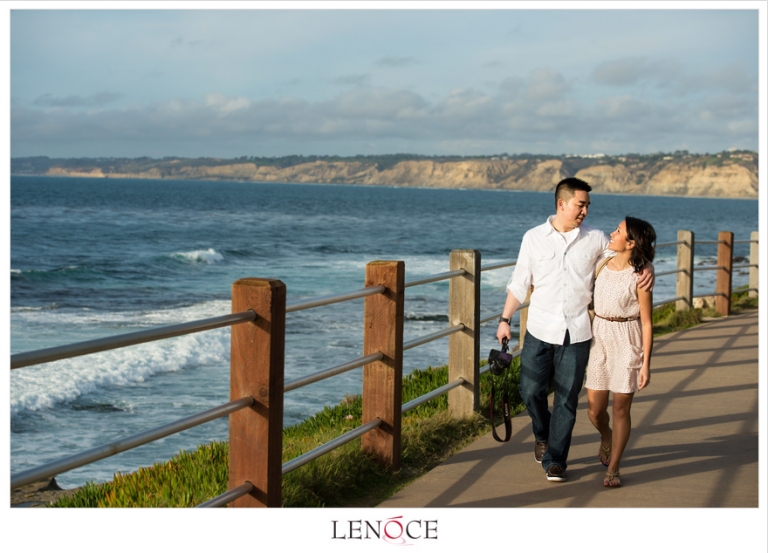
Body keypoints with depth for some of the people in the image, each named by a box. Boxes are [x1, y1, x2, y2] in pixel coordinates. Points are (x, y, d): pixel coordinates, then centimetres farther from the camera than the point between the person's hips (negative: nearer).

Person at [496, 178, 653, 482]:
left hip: (576, 334, 0)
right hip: (539, 330, 0)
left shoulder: (595, 239, 1)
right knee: (531, 391, 3)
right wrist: (505, 319, 4)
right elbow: (519, 283, 7)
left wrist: (647, 266, -12)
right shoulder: (534, 238, 1)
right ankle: (543, 436, 33)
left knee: (567, 399, 1)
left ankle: (555, 460, 14)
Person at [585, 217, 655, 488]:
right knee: (595, 408, 7)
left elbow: (647, 323, -9)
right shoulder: (603, 264, 2)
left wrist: (646, 364, -10)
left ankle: (613, 468, 16)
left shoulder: (639, 277, -13)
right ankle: (606, 438, 41)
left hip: (627, 343, -4)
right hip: (598, 338, 4)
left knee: (620, 408, 3)